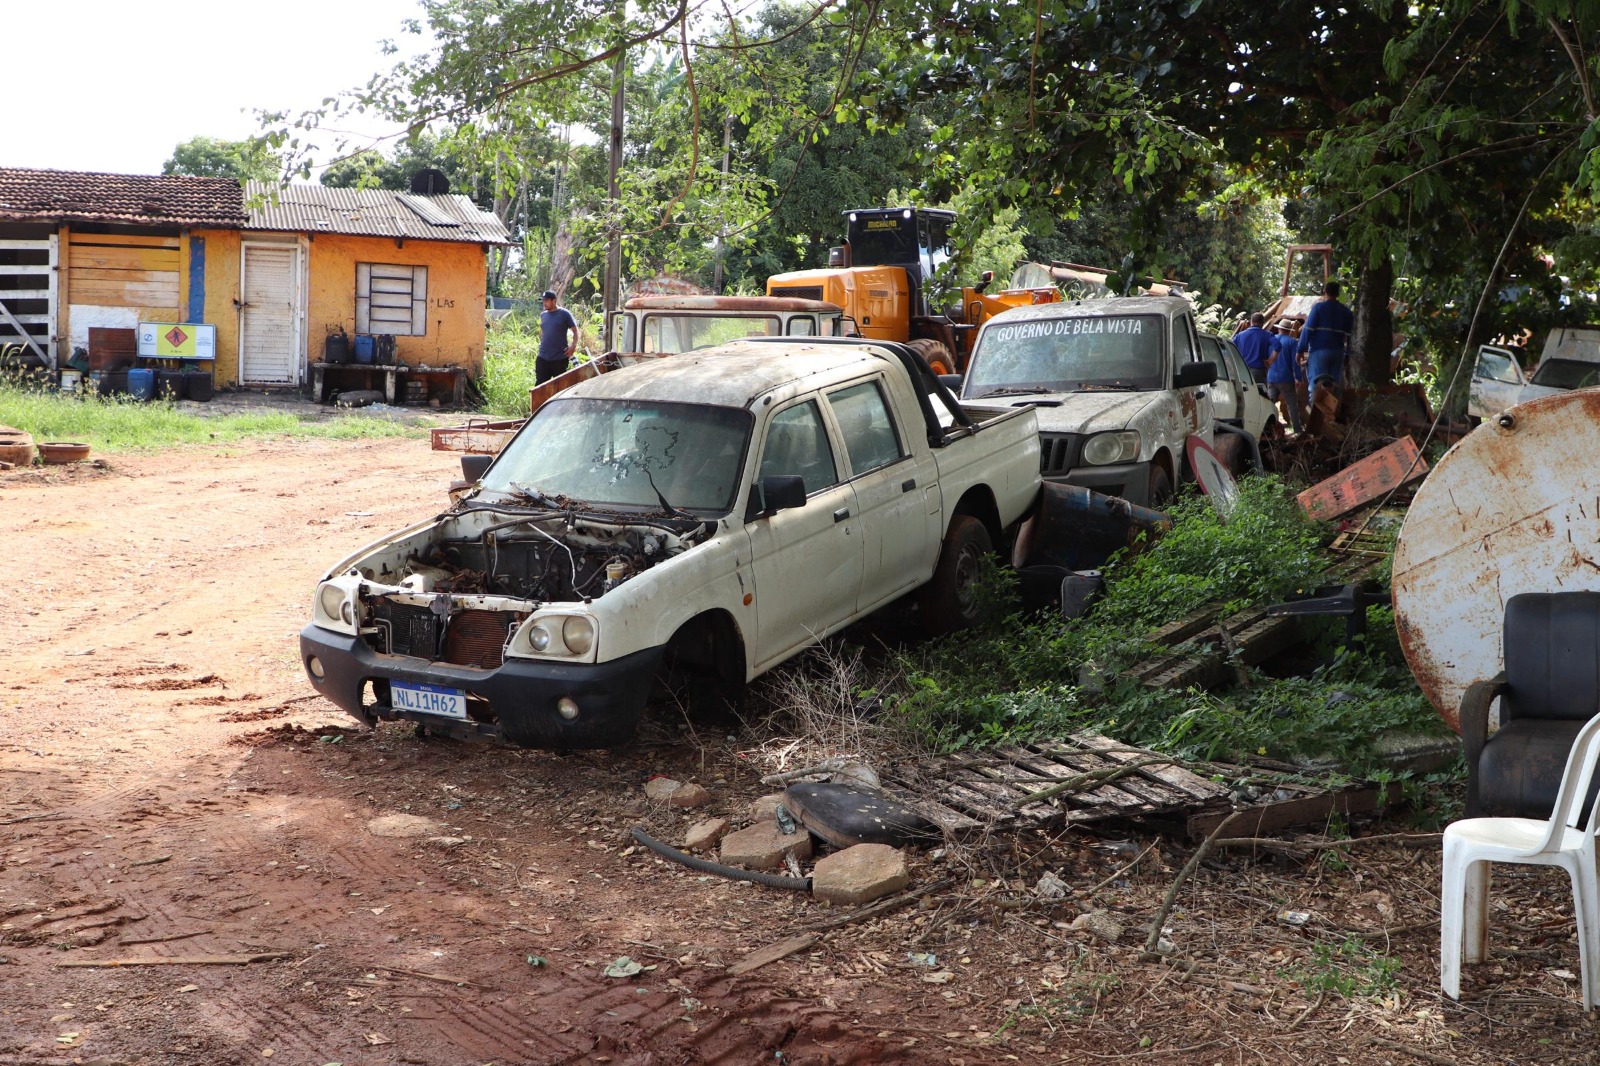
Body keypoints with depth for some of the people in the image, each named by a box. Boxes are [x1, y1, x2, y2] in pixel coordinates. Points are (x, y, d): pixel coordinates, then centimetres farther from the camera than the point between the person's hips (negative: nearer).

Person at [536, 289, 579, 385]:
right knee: (540, 384, 2)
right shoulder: (543, 314, 9)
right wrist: (542, 343, 14)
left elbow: (575, 331, -3)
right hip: (543, 357, 4)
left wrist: (573, 346, -15)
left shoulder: (564, 314, -5)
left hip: (560, 358, -4)